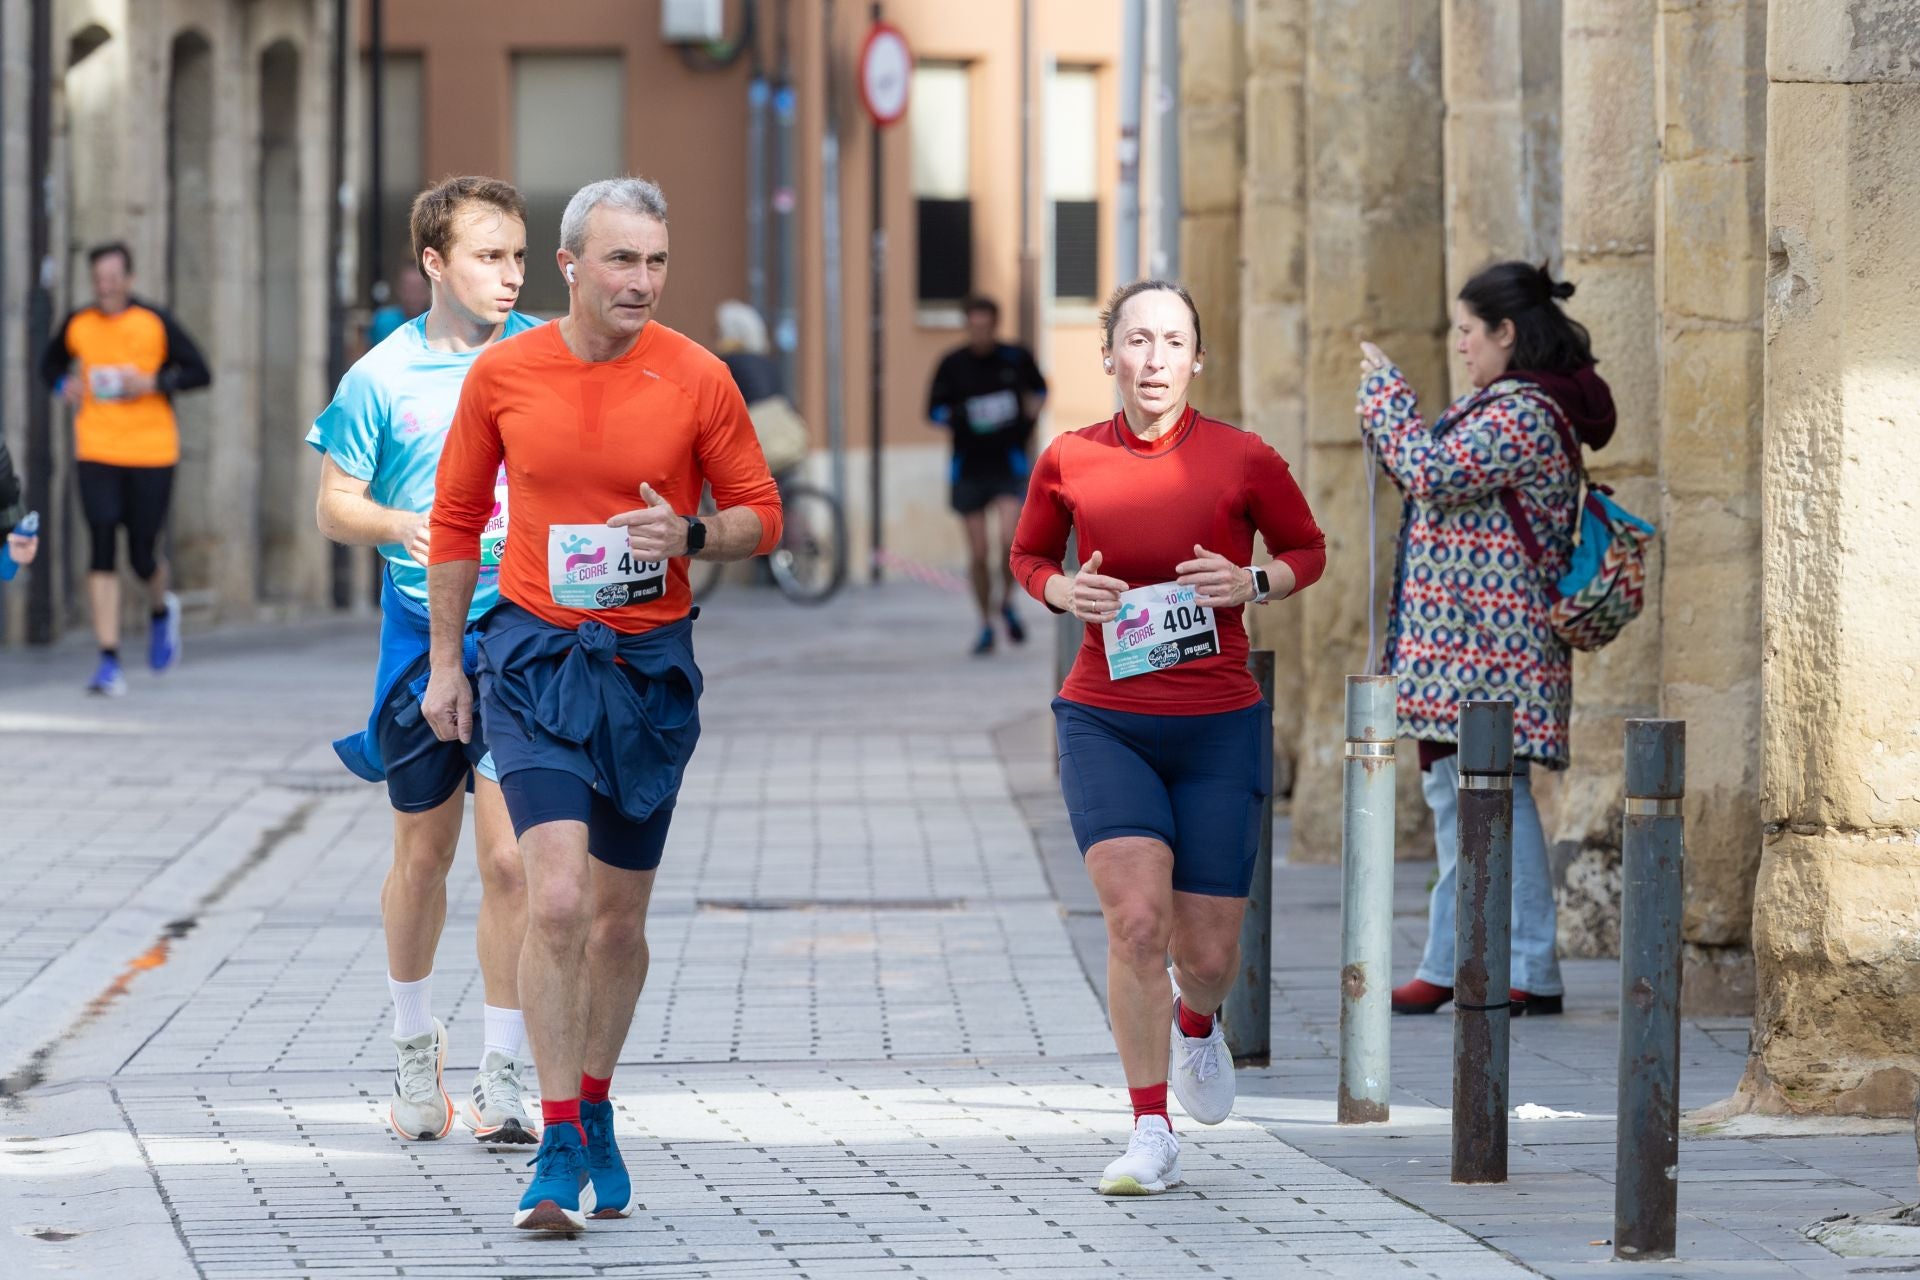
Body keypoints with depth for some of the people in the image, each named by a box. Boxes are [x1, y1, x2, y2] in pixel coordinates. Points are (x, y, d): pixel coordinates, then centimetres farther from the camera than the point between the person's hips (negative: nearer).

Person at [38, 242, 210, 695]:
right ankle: (109, 662, -9)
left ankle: (161, 610, 39)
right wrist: (64, 384, -1)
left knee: (143, 556, 2)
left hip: (152, 453, -1)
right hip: (96, 453, 1)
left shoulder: (156, 322, -3)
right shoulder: (77, 325, 4)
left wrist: (152, 383, -16)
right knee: (102, 551, -9)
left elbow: (199, 372, 0)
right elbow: (51, 362, 22)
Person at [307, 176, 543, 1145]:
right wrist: (402, 525, -18)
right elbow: (333, 507, 2)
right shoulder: (383, 375, -1)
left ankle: (502, 1081, -1)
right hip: (421, 637, 1)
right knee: (422, 854, 12)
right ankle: (414, 1045, 34)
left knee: (509, 857, -9)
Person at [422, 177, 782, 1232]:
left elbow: (760, 515, 4)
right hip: (535, 658, -1)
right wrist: (446, 662, 8)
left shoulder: (696, 378, -3)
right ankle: (559, 1146, -12)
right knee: (556, 898, -16)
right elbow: (457, 521, 9)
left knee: (620, 917, 11)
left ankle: (595, 1110, 32)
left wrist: (691, 537, -17)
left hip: (649, 666, 1)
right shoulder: (502, 374, -2)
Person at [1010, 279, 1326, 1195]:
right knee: (1136, 920, -18)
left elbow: (1308, 550, 10)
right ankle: (1151, 1136, -6)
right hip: (1105, 722, 0)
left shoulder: (1243, 460, -4)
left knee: (1209, 953, 4)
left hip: (1217, 727, 0)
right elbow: (1029, 554, 16)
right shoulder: (1069, 461, -1)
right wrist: (1066, 592, -6)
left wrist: (1253, 583, -11)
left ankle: (1196, 1023, 43)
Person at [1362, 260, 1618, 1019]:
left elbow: (1430, 474, -24)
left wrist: (1385, 389, -11)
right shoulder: (1497, 404, 17)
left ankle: (1532, 975, -4)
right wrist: (1381, 404, 15)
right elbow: (1436, 480, 26)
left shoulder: (1524, 414, -17)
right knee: (1453, 789, 13)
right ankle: (1449, 964, 19)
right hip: (1462, 641, 11)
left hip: (1493, 642, -11)